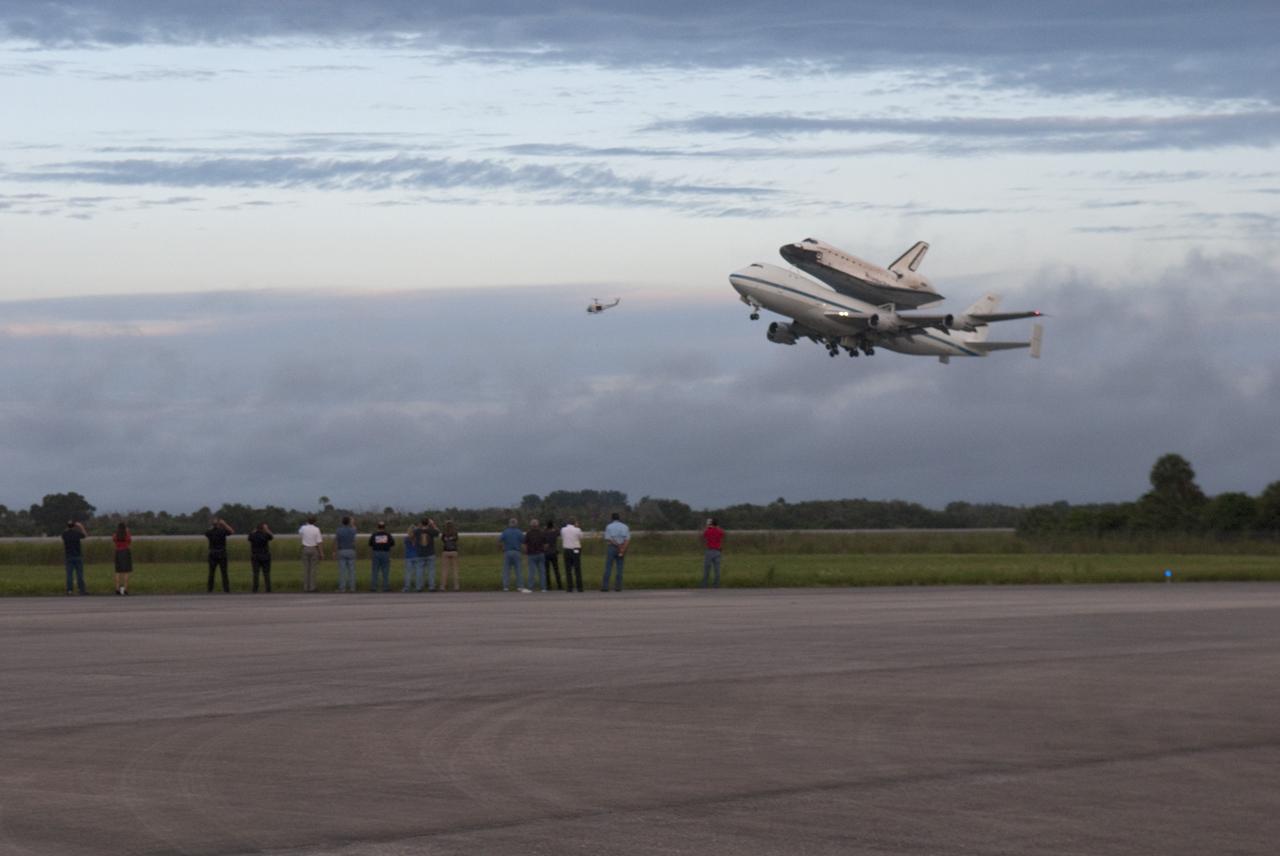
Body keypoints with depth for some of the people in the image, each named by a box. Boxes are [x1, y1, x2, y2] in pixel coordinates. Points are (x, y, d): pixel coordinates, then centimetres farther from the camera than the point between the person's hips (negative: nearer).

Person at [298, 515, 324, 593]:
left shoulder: (303, 528, -5)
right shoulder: (316, 529, -11)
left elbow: (299, 538, 15)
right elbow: (319, 542, -13)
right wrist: (322, 554, -8)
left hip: (305, 549, 2)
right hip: (314, 550, -2)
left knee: (305, 569, 6)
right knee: (313, 569, 1)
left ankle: (305, 587, 3)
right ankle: (312, 587, -2)